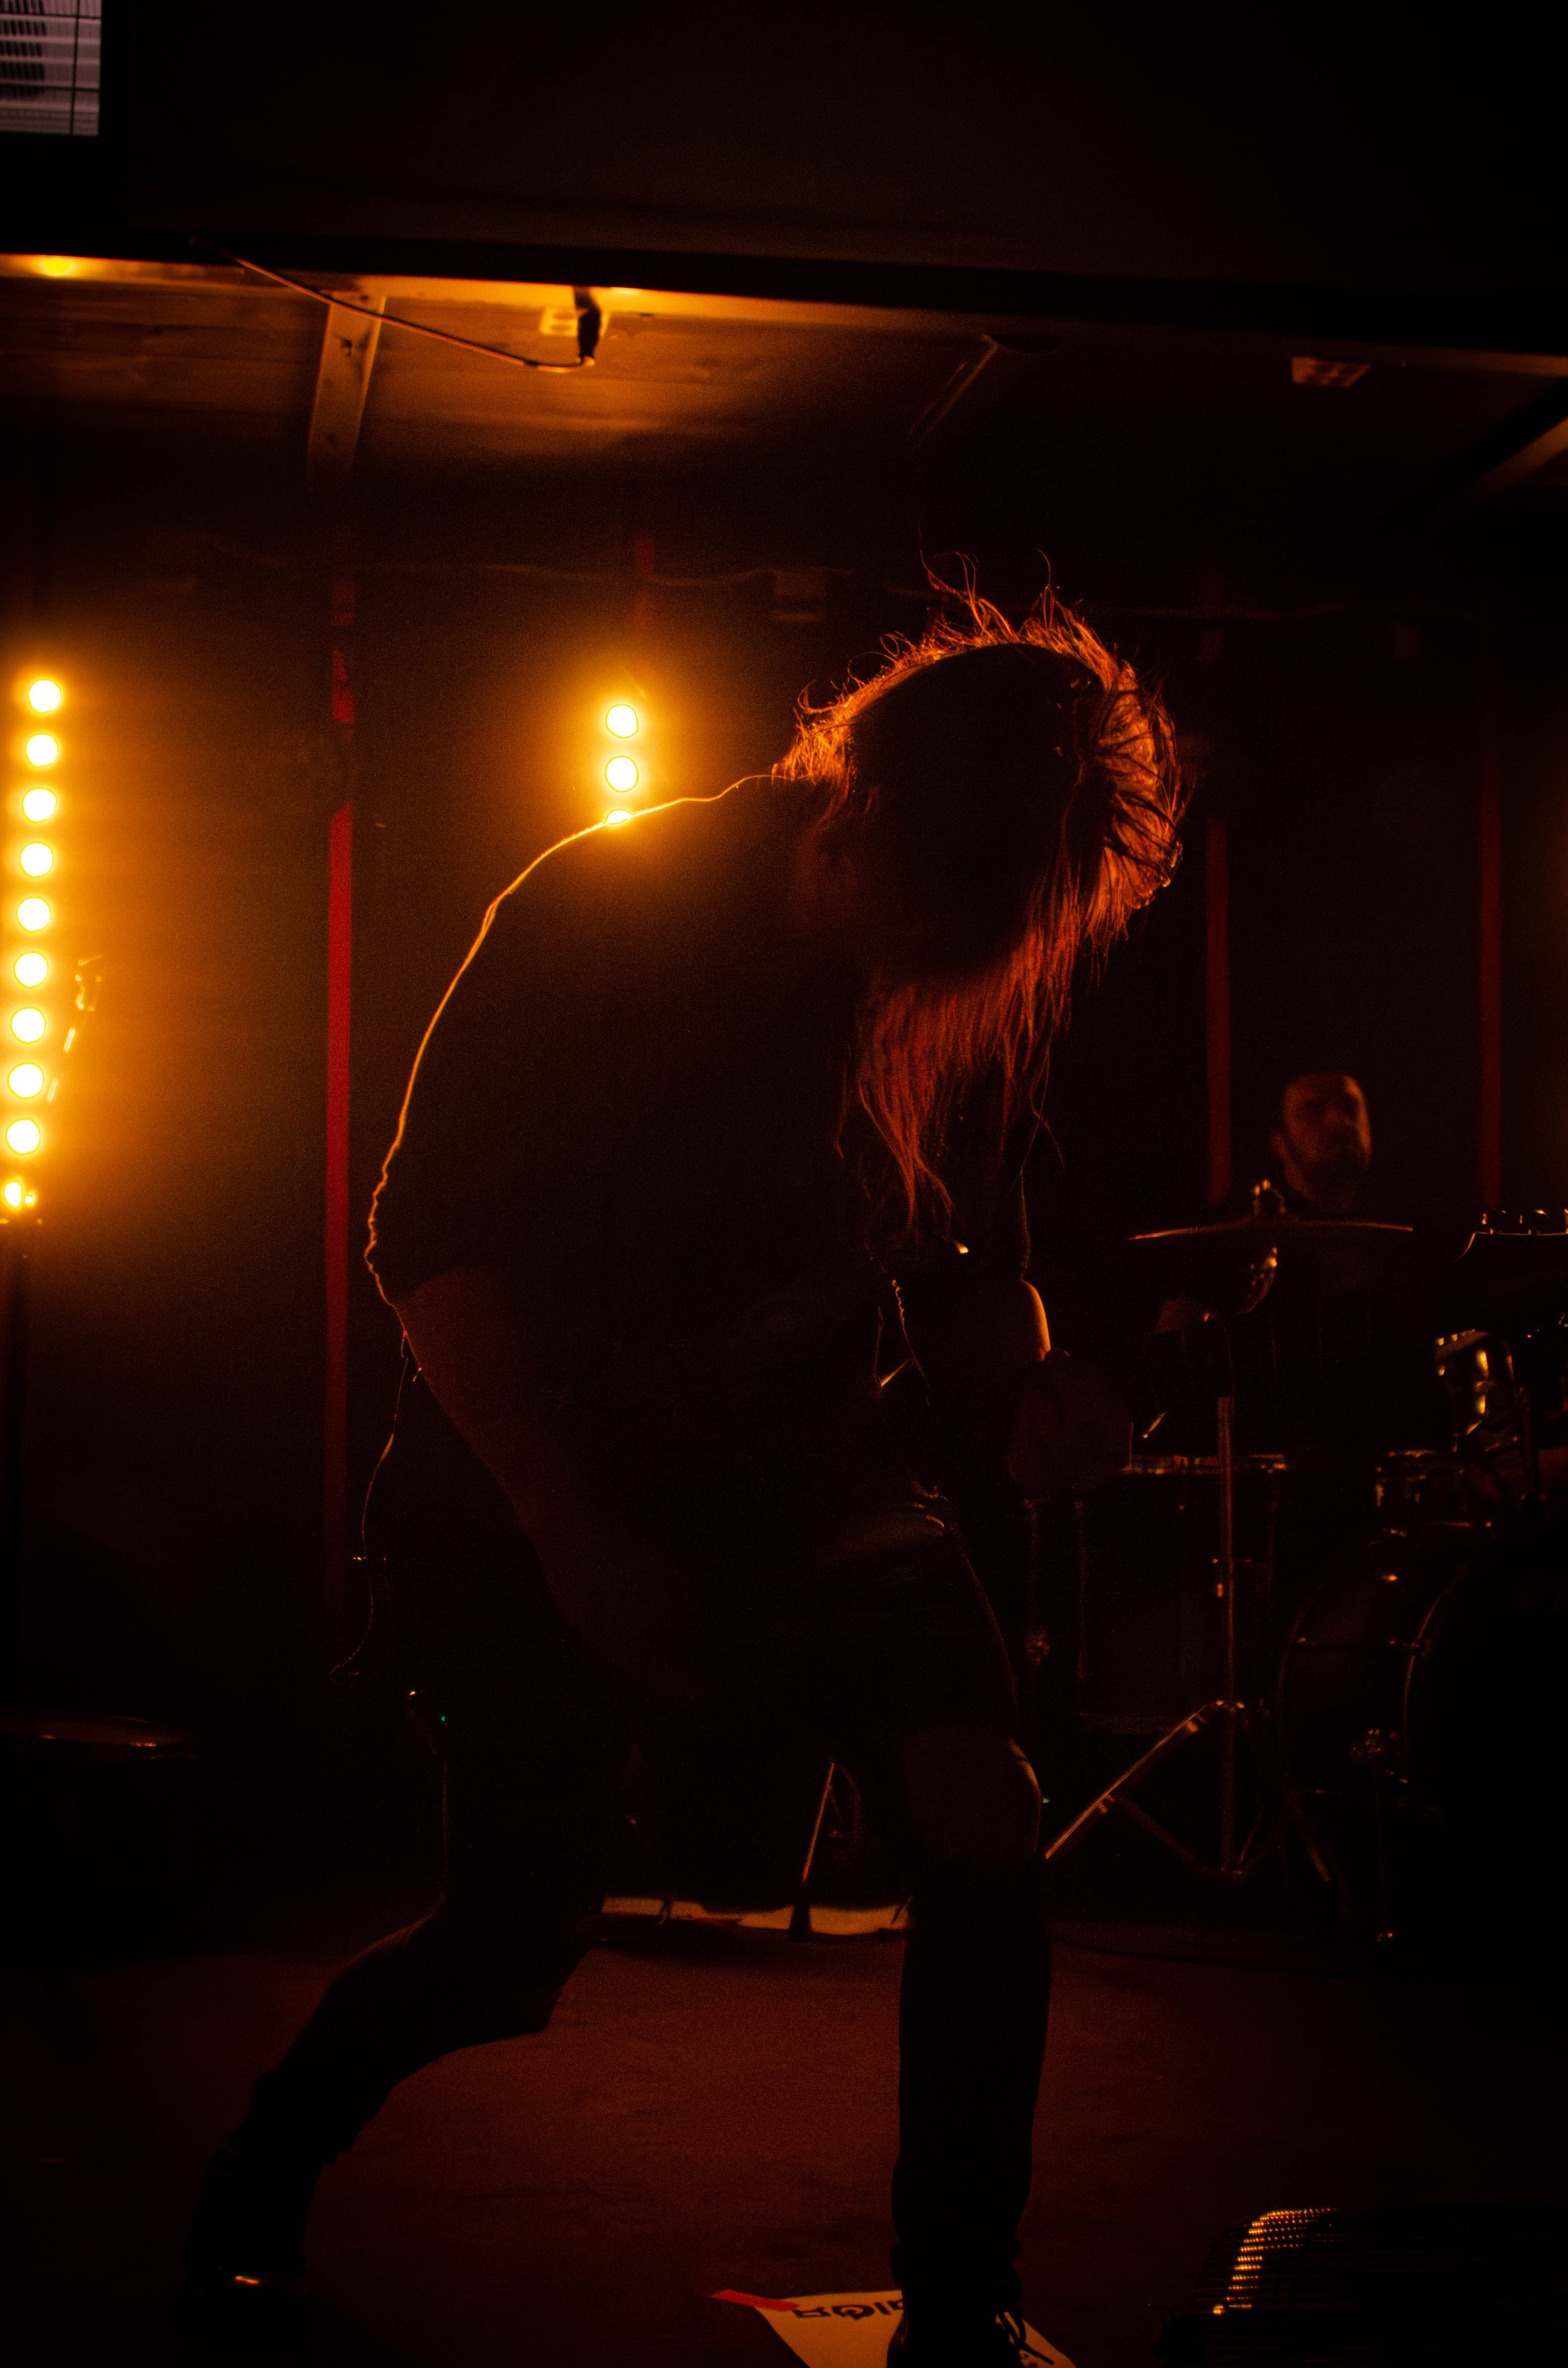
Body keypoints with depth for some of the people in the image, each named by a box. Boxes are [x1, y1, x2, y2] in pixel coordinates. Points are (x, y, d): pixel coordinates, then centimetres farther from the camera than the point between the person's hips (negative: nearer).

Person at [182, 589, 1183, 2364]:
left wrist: (1020, 1384, -16)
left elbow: (969, 1261, 8)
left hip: (809, 1454, 4)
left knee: (982, 1829, -16)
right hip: (555, 1463, -4)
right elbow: (431, 1242, -15)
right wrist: (577, 1540, -21)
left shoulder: (983, 985, -4)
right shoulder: (596, 915, -18)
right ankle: (259, 2174, 30)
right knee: (516, 1947, -2)